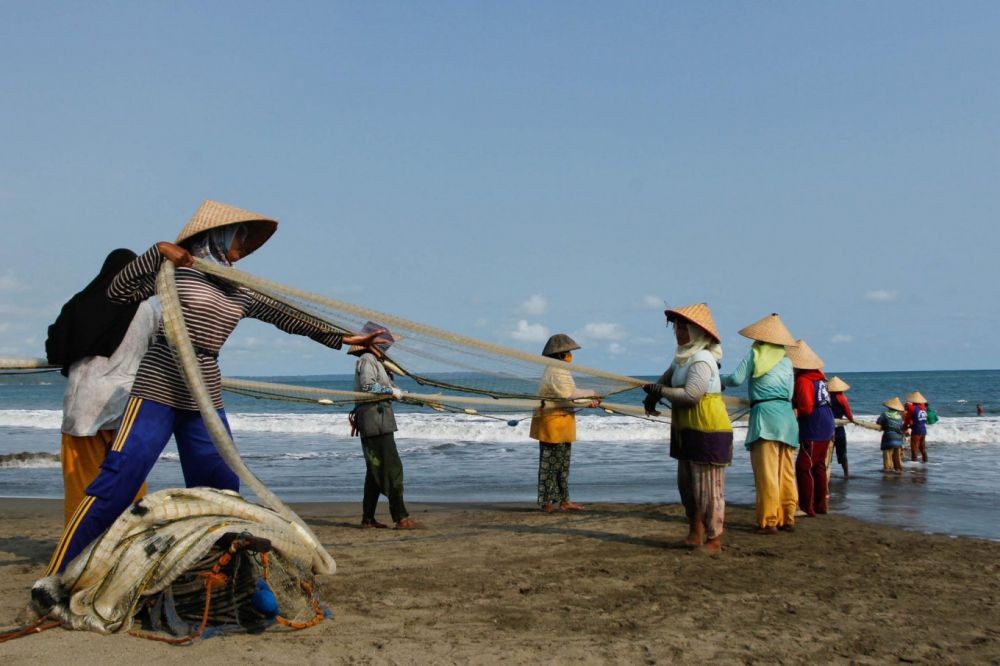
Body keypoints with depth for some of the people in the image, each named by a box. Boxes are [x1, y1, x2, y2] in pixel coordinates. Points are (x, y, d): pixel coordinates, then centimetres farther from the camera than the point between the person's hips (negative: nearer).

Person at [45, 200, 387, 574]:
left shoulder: (241, 290, 12)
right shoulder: (176, 266, -4)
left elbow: (288, 317, 17)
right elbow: (119, 292, -9)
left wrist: (342, 338, 20)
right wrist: (158, 250, -17)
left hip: (205, 399, 6)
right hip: (159, 389, -6)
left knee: (222, 489, 9)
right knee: (115, 486, -12)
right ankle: (57, 578, -6)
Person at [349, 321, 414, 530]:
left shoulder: (375, 362, 23)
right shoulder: (367, 360, -8)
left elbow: (386, 388, 27)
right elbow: (367, 386, -23)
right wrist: (391, 391, -13)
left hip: (379, 422, 11)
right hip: (375, 421, -11)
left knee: (375, 471, 12)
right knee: (392, 468, -12)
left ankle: (368, 519, 15)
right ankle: (401, 517, -13)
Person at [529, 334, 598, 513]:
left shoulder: (560, 370, 17)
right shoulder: (556, 371, -16)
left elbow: (566, 397, 16)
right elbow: (568, 393, -25)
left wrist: (588, 402, 4)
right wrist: (591, 393, -15)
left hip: (562, 421, 11)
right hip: (553, 421, -11)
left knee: (563, 462, 13)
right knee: (551, 463, -3)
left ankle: (563, 499, 20)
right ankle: (547, 502, 3)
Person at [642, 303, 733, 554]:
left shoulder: (702, 359, -17)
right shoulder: (684, 357, 13)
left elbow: (690, 395, -25)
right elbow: (668, 376, 27)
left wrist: (660, 391, -12)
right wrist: (652, 396, 7)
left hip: (707, 432, -10)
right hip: (687, 431, 10)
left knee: (707, 486, -4)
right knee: (687, 484, 15)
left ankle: (714, 540, 3)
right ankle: (695, 533, 26)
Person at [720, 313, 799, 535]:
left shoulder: (754, 355, 2)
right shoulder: (787, 361, 14)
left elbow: (736, 379, -4)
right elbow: (790, 394, 14)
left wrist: (720, 379, 16)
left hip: (765, 414, -5)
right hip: (787, 415, 5)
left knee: (766, 472, -4)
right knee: (786, 472, 10)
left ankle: (769, 521, -5)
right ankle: (787, 518, 14)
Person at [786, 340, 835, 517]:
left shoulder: (803, 380, -16)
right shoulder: (818, 376, 10)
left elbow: (806, 408, -22)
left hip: (813, 431, -10)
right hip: (826, 428, 10)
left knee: (803, 467, -7)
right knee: (818, 466, 17)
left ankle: (806, 507, -8)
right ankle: (820, 504, 25)